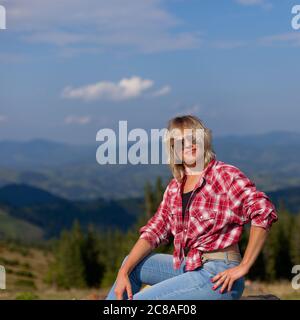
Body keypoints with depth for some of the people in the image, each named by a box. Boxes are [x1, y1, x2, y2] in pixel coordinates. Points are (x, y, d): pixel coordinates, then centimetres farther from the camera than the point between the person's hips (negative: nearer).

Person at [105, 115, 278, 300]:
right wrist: (124, 273, -1)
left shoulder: (226, 175, -11)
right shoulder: (175, 187, 12)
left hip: (217, 275, -8)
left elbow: (265, 212, -21)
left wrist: (243, 267, -20)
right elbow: (154, 231, 11)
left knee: (139, 299, -16)